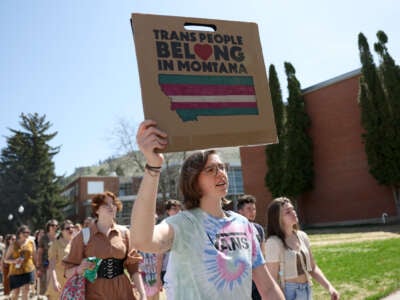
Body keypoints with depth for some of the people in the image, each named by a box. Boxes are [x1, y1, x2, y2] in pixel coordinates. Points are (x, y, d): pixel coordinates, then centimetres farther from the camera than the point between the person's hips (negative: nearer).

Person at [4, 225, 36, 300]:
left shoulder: (31, 241, -2)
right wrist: (14, 261, -21)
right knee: (15, 293, 9)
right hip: (15, 271, 0)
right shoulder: (13, 245, -5)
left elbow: (34, 255, 5)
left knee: (25, 290, -10)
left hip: (28, 270, 0)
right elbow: (6, 259, -1)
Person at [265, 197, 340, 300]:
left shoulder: (302, 236, 2)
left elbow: (312, 268, 9)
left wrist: (329, 287, -3)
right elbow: (272, 280, -15)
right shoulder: (274, 242, -19)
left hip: (307, 291, 7)